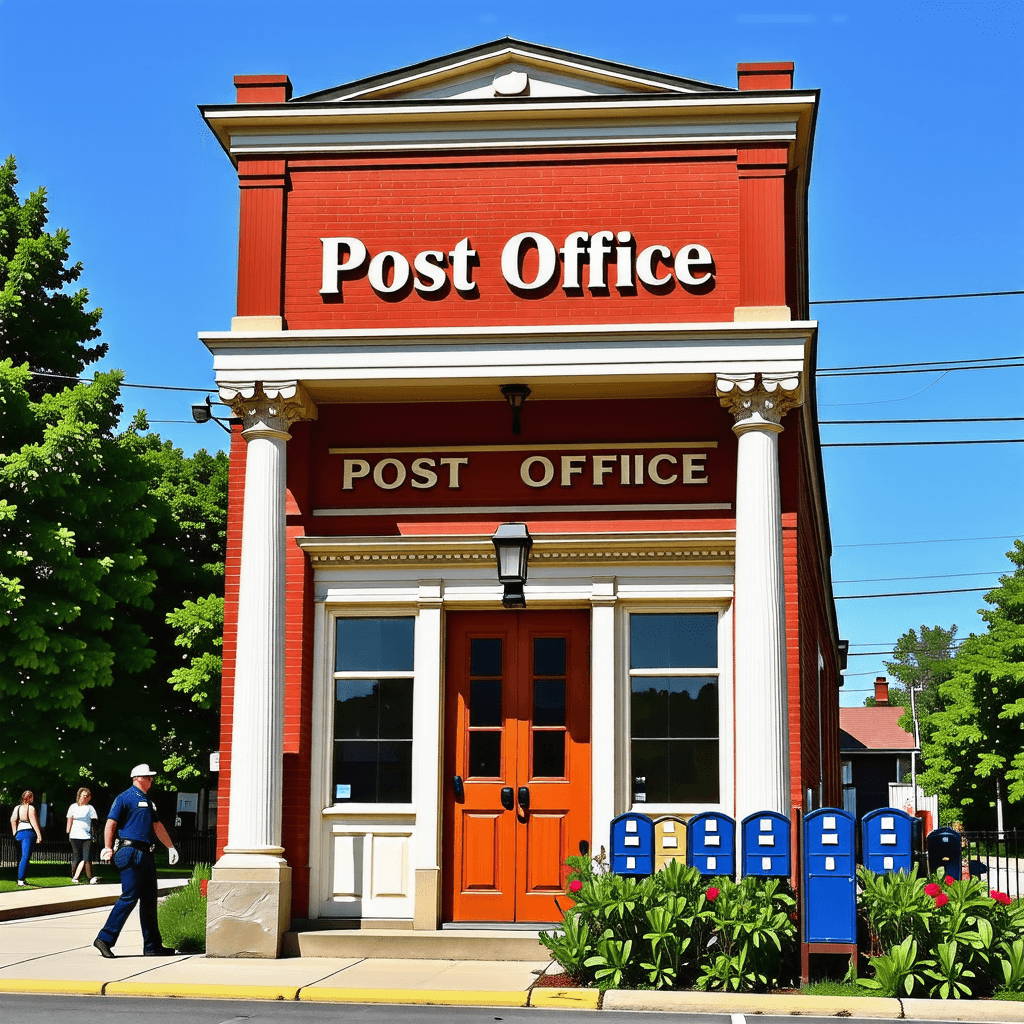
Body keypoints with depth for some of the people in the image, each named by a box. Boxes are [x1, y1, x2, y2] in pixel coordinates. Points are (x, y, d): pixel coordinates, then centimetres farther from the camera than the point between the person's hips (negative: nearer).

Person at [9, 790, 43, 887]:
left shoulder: (17, 808, 13)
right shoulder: (30, 808, -6)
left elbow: (13, 820, 10)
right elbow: (33, 822, -11)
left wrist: (15, 834, 14)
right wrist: (39, 835, -11)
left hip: (19, 833, 7)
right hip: (29, 833, -7)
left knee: (23, 857, 16)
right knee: (25, 857, -8)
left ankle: (21, 879, 16)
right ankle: (21, 880, -14)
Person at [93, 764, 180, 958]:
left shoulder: (148, 801, 22)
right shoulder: (125, 798, -5)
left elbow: (157, 826, 29)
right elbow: (110, 823, -11)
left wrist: (171, 847, 29)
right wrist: (108, 848, -19)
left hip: (146, 854, 9)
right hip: (130, 852, -9)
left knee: (149, 898, 8)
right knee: (129, 897, -13)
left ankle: (152, 945, 12)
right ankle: (105, 939, -8)